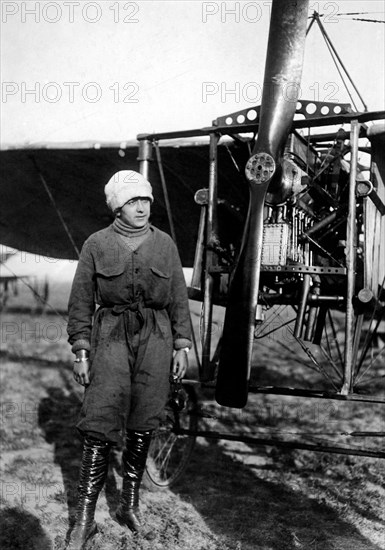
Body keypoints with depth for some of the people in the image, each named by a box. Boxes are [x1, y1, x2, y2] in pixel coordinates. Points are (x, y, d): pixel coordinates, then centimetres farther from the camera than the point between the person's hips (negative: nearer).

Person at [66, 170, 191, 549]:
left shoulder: (164, 244, 6)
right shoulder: (97, 245, 0)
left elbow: (178, 298, 10)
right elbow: (81, 301, 2)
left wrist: (181, 346, 6)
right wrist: (80, 351, -2)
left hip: (155, 337, 2)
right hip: (111, 337, -2)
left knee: (142, 424, 6)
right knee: (99, 425, -7)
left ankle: (130, 504, 22)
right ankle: (84, 518, 2)